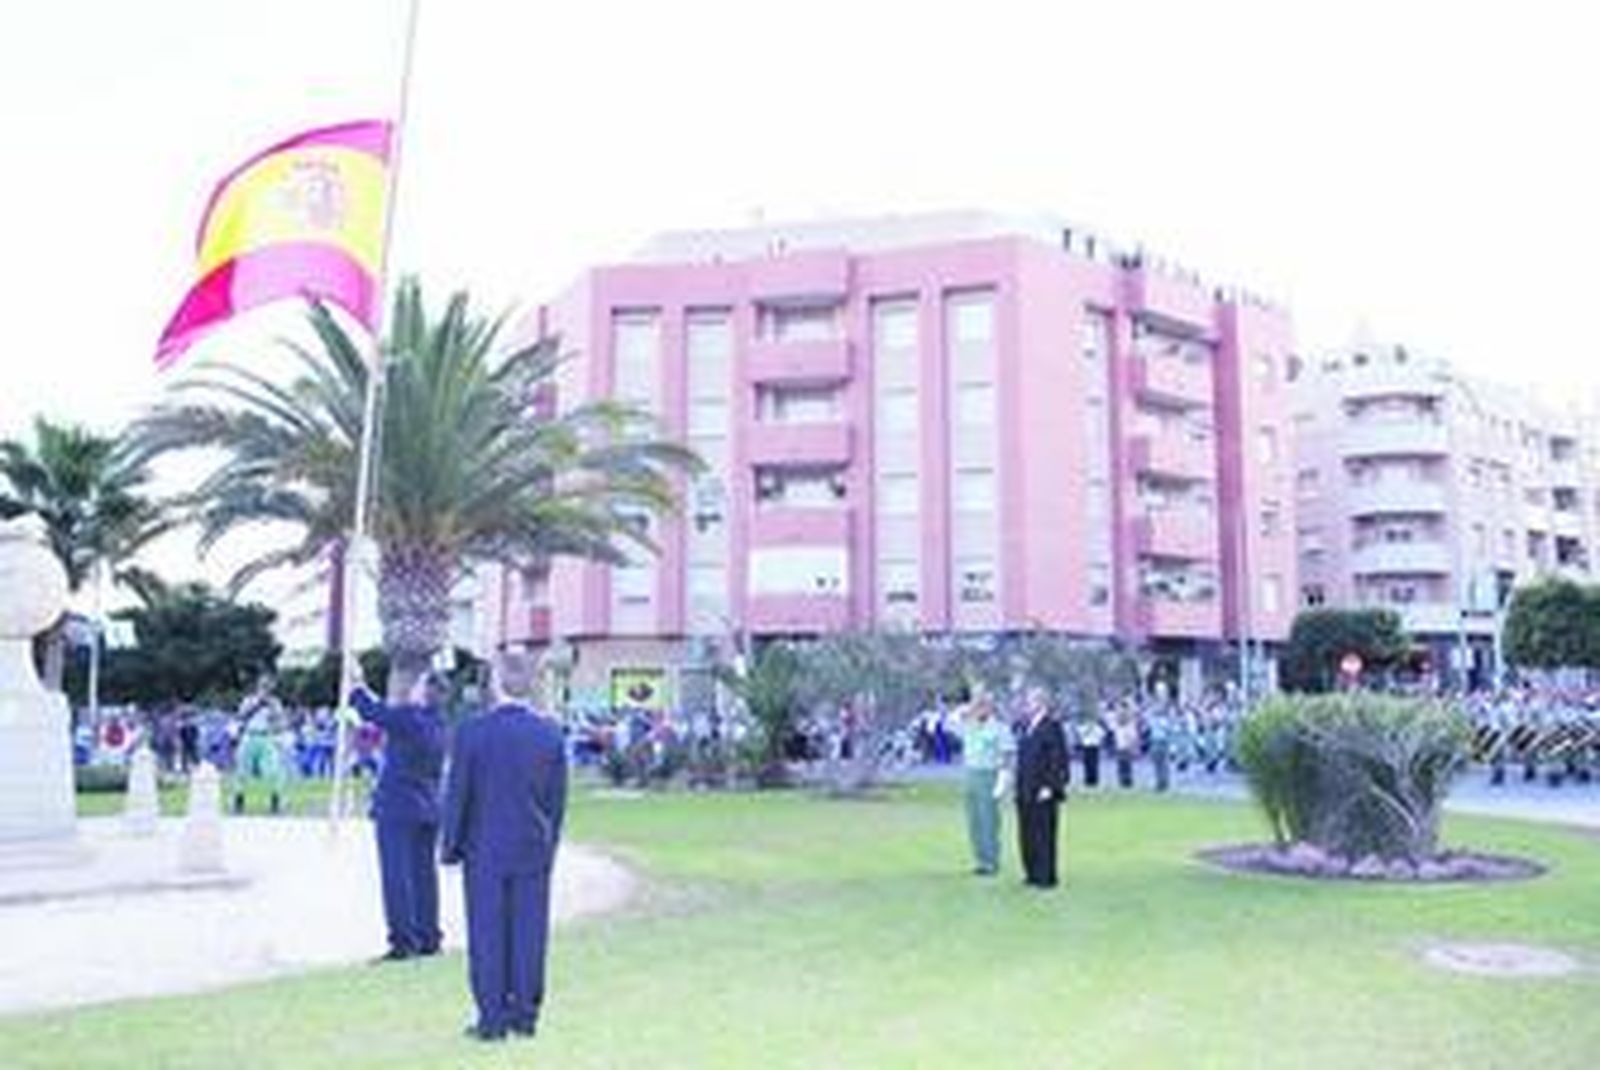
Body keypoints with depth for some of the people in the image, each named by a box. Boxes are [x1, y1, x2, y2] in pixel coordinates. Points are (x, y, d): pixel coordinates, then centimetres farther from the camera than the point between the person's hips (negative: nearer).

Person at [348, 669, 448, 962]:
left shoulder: (408, 717, -16)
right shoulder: (439, 724, 7)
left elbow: (371, 711, -10)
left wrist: (359, 690, 7)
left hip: (397, 807, -7)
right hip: (427, 807, 8)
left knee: (397, 874, -3)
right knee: (423, 873, 13)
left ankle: (404, 941, -2)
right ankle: (428, 938, 18)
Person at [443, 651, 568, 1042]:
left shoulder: (472, 731, -11)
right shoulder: (550, 733, -2)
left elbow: (457, 794, -6)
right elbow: (557, 798, 3)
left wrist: (451, 845, 5)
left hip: (485, 849, -2)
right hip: (533, 849, 3)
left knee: (487, 933, 6)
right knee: (529, 930, 9)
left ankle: (492, 1019, 10)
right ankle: (525, 1014, 16)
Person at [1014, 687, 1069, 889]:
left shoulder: (1051, 726, -10)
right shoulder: (1026, 728, 15)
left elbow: (1058, 759, -14)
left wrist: (1049, 786, -18)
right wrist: (1019, 786, 15)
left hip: (1043, 792, -8)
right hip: (1026, 792, 8)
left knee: (1043, 835, -3)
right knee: (1027, 836, 11)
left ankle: (1046, 877, 4)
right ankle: (1033, 874, 20)